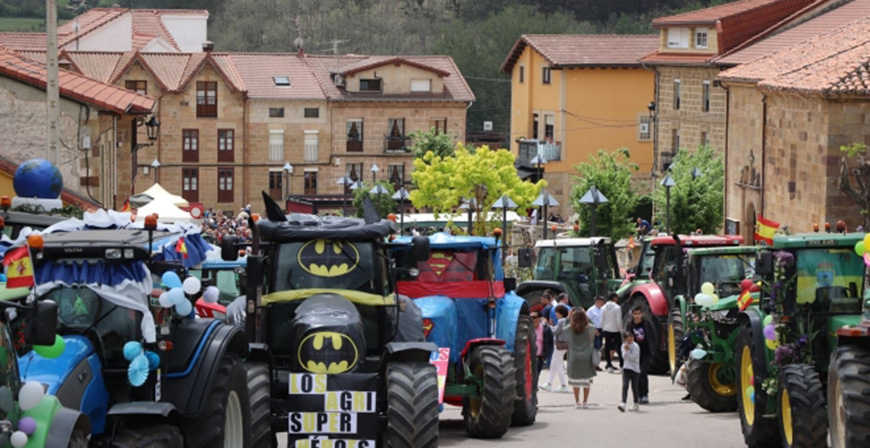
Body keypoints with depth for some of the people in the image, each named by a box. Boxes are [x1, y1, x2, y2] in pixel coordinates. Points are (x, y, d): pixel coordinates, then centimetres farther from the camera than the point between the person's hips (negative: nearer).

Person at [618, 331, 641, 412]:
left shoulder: (635, 347, -11)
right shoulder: (624, 345, 6)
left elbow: (632, 358, -17)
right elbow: (624, 357, -3)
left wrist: (627, 350, -22)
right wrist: (625, 350, -18)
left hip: (635, 369, -3)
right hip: (626, 368, 3)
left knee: (634, 387, 7)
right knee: (625, 385, -11)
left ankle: (636, 405, 22)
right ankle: (623, 403, -19)